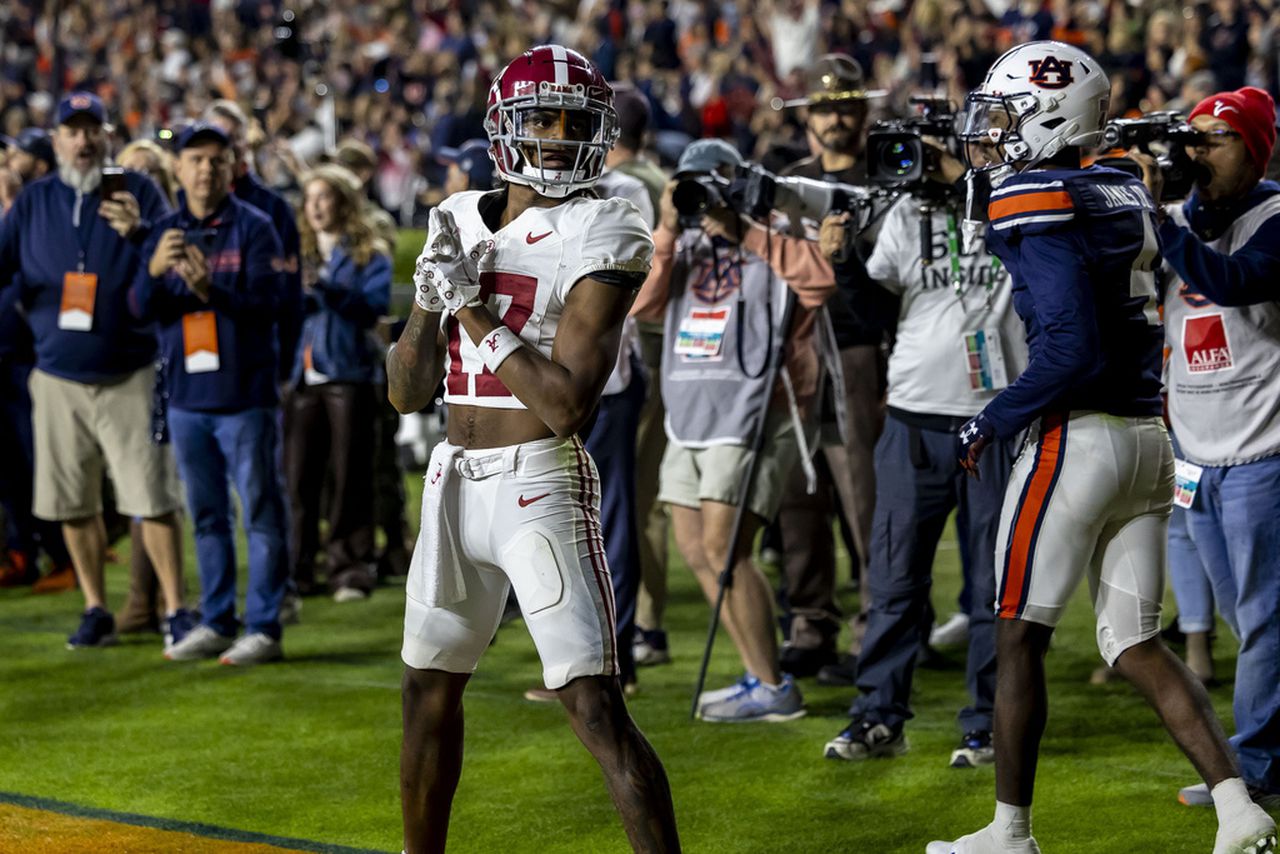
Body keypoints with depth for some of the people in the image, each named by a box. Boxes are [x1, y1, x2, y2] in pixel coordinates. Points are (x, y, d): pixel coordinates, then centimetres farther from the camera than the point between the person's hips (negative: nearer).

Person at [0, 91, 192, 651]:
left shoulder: (137, 193, -2)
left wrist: (137, 232, -34)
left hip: (129, 377, -3)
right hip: (58, 378, 3)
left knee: (153, 499, -8)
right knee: (73, 504, 8)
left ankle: (175, 611, -1)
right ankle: (96, 612, 20)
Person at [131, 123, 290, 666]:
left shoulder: (254, 229, -3)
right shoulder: (164, 233, 10)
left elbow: (267, 303, -13)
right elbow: (141, 310, 1)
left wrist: (210, 290, -28)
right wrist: (154, 270, -20)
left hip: (244, 395, -5)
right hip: (186, 396, 5)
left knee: (260, 513, -4)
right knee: (206, 516, 12)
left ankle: (263, 627, -1)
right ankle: (215, 624, 19)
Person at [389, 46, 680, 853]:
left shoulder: (598, 238, -10)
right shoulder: (460, 223, 9)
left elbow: (567, 404, -19)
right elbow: (408, 392, 11)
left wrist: (474, 309, -15)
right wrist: (431, 301, -6)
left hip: (541, 484, -7)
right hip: (455, 483, 7)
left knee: (597, 705, -13)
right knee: (430, 691, 18)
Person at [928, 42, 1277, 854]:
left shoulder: (1039, 206, -14)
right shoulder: (1126, 194, 11)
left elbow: (1073, 349, -20)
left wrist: (995, 421, -8)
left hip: (1078, 439, -8)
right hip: (1150, 439, 8)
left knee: (1020, 637, 5)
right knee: (1138, 645, 10)